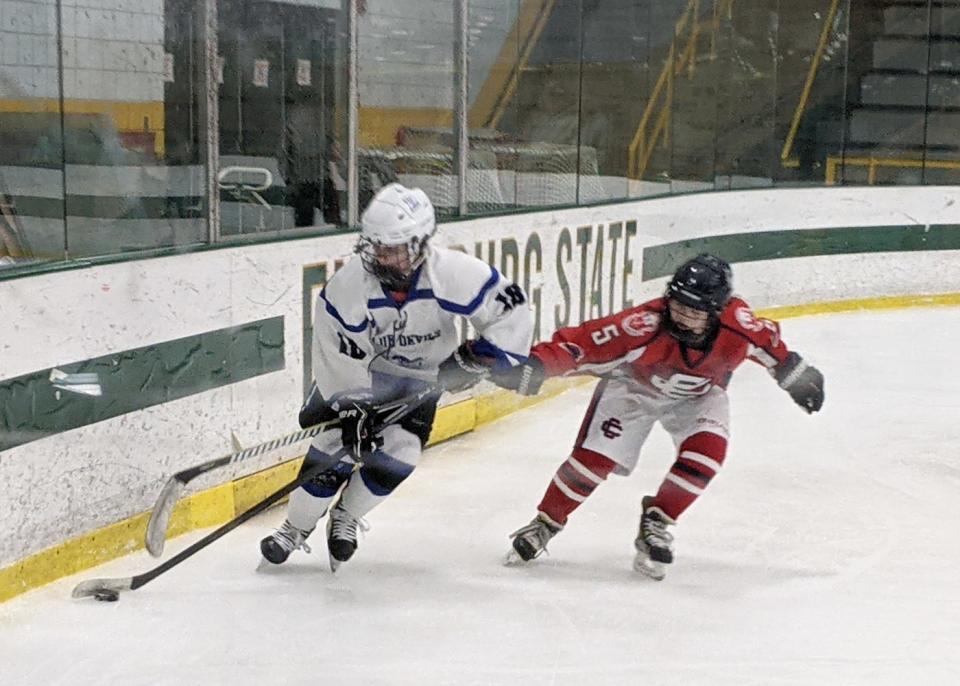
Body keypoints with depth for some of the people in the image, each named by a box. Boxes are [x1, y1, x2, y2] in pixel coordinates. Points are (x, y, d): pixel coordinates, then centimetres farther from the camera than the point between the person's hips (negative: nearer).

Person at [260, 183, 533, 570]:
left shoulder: (454, 274, -32)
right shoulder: (348, 286, -30)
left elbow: (510, 309, -22)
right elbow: (338, 356, -22)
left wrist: (473, 360, -24)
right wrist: (352, 411, -25)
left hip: (421, 377, 1)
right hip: (359, 370, -1)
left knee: (397, 457, -10)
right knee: (336, 447, -9)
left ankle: (345, 517, 17)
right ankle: (296, 529, 11)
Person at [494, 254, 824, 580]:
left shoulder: (738, 325, -30)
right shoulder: (646, 326, -39)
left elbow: (767, 342, -6)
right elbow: (584, 343, -38)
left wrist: (796, 375, 7)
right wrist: (534, 366, -48)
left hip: (698, 395, 3)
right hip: (634, 384, -2)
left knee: (707, 449, -22)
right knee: (595, 458, -12)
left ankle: (656, 524, -2)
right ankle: (544, 525, 9)